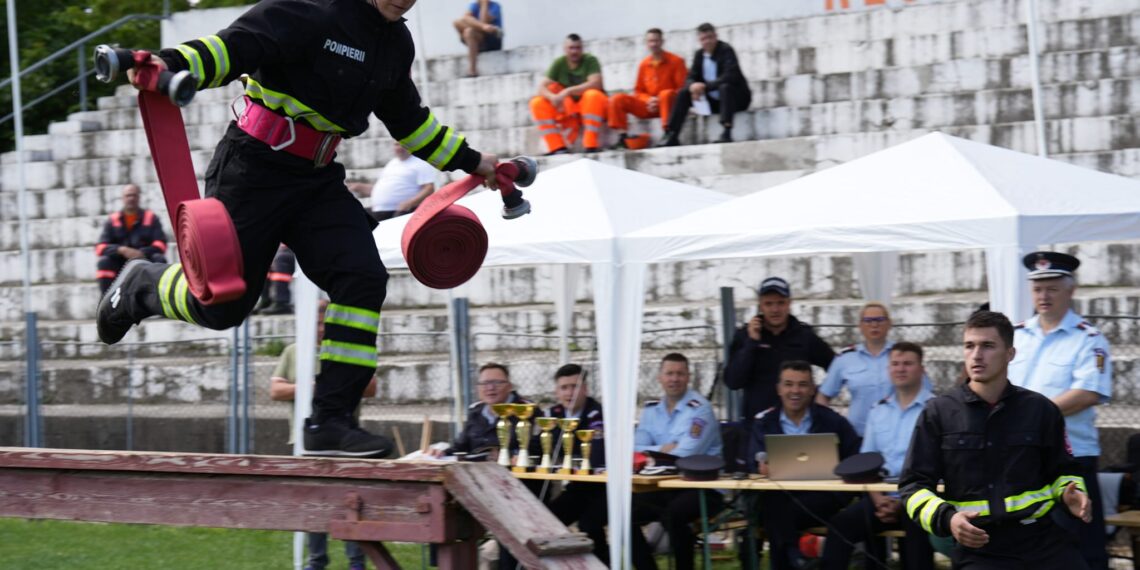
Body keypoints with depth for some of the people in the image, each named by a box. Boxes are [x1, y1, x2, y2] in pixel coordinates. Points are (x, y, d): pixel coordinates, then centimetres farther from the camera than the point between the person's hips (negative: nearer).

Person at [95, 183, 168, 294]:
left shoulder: (151, 217, 1)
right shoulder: (112, 220, 2)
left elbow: (160, 245, -9)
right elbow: (100, 247, -8)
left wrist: (142, 253, -29)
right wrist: (121, 250, -28)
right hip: (120, 264, 0)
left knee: (159, 260, -30)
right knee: (104, 262, -28)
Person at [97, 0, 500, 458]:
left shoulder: (396, 43, 10)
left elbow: (409, 120, 26)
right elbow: (234, 46, -26)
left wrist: (469, 161, 29)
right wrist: (172, 64, -44)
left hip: (317, 180, 7)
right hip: (252, 172, -7)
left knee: (363, 279, -15)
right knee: (221, 304, -1)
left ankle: (330, 422, -11)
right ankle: (139, 287, 34)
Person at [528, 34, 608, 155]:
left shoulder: (590, 60, -11)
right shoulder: (559, 63, -3)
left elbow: (596, 83, -26)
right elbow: (542, 87, -10)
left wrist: (568, 91, -35)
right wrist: (553, 97, -34)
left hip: (591, 106, -4)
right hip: (569, 109, 4)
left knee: (592, 95, -36)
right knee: (537, 103, -15)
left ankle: (591, 146, -36)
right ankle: (557, 147, -22)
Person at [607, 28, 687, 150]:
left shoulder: (676, 61, -4)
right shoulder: (644, 64, 8)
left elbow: (682, 88, -9)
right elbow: (639, 91, 15)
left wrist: (660, 100, -19)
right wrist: (649, 100, -9)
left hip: (668, 103, -4)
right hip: (649, 106, 4)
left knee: (666, 94, -39)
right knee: (617, 99, -12)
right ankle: (622, 136, -21)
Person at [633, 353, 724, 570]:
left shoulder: (699, 408, -9)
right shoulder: (652, 410, 12)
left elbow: (686, 454, -18)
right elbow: (635, 450, 3)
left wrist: (653, 453, -7)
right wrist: (662, 449, -13)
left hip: (703, 488, -6)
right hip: (664, 487, 6)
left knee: (673, 514, -34)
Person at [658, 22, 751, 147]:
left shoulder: (726, 50, -16)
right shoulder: (699, 55, 4)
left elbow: (730, 76, -28)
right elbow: (691, 77, 3)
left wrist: (706, 86, -31)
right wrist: (692, 86, -22)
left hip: (736, 97, -7)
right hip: (713, 100, 7)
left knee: (725, 87, -38)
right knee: (683, 93, -5)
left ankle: (726, 133, -47)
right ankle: (671, 135, -11)